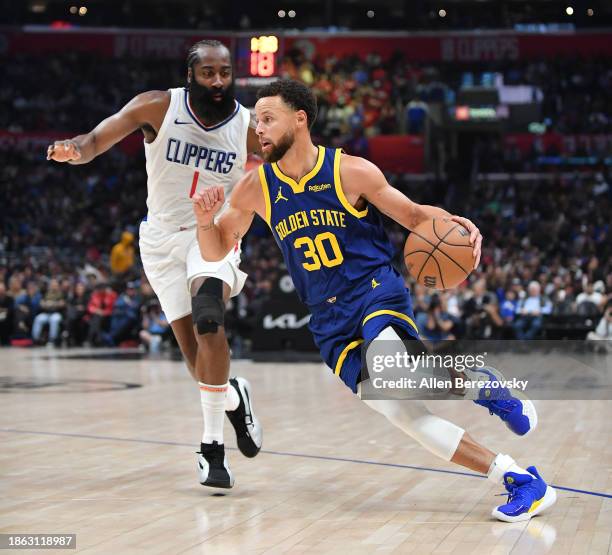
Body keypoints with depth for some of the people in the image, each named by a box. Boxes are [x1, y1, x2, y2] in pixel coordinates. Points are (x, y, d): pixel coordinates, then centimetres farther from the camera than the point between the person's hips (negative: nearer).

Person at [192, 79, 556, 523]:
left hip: (377, 292, -3)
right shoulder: (255, 187, 1)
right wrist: (205, 220, -12)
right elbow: (215, 252, 10)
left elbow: (413, 214, 3)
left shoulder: (352, 171, -7)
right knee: (400, 411, -12)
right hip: (329, 320, 4)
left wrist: (454, 223, -18)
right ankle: (518, 480, -7)